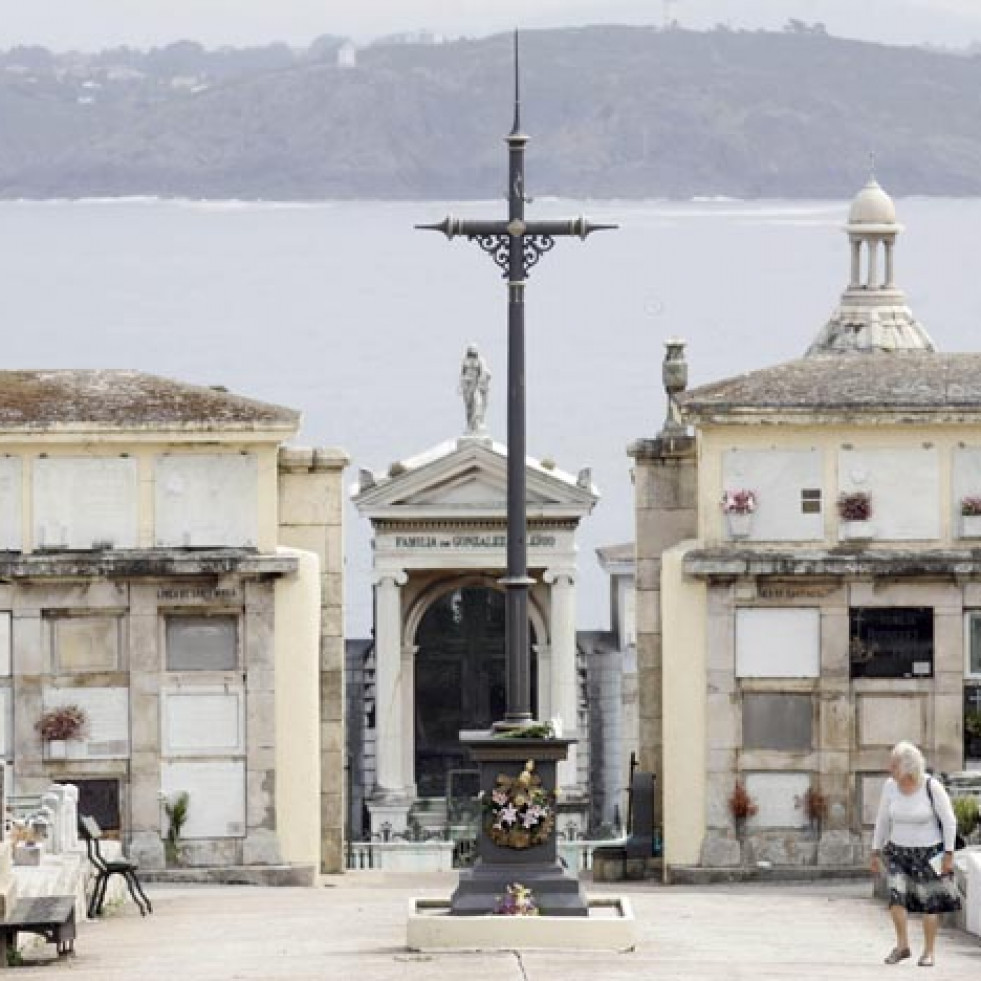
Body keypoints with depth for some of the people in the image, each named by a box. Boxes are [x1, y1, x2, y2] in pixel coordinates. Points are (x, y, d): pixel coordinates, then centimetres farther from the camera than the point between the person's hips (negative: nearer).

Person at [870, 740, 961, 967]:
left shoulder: (932, 787, -17)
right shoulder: (890, 786, -6)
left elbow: (949, 821, -10)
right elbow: (883, 820, 5)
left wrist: (948, 854, -13)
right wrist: (876, 852, 7)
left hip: (929, 852, -3)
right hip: (898, 851, 3)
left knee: (929, 903, 1)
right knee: (896, 895, -14)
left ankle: (928, 952, 15)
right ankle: (902, 946, 1)